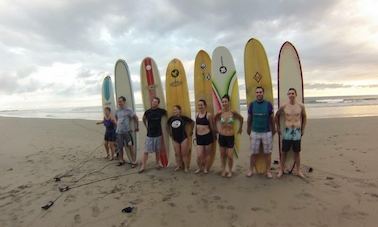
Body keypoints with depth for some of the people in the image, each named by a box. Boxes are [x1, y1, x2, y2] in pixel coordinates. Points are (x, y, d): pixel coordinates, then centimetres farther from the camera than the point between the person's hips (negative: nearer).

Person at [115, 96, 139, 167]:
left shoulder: (128, 110, -8)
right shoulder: (117, 111, 9)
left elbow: (135, 118, -3)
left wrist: (137, 127, 2)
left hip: (127, 131, -5)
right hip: (118, 132, 5)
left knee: (131, 147, -3)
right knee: (119, 148, 12)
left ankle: (134, 162, 5)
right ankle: (121, 160, 28)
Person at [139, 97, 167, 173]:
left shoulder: (161, 111, -5)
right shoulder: (147, 112, -4)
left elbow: (167, 114, 14)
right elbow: (144, 119, 16)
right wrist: (147, 126, 8)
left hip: (158, 134, 1)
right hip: (149, 135, -1)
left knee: (157, 150, 12)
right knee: (146, 151, -1)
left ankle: (158, 163, 28)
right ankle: (143, 166, 6)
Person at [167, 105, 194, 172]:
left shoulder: (184, 118, -11)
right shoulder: (171, 119, -1)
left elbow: (192, 122, 0)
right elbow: (167, 126, 17)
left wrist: (190, 131, 2)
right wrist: (170, 134, 12)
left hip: (184, 138, -3)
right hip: (175, 139, 4)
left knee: (184, 154, 4)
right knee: (177, 154, 12)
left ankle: (186, 167, 15)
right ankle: (178, 166, 27)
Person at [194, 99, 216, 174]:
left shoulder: (208, 115, -10)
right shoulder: (197, 114, 7)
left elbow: (212, 126, -3)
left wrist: (213, 137, 4)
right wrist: (195, 135, 19)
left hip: (207, 136, -4)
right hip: (199, 137, 4)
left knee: (207, 154, 10)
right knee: (199, 155, 2)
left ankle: (206, 168, 29)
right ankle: (200, 167, 28)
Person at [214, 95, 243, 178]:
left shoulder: (233, 113, -10)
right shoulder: (219, 113, -6)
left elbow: (241, 119, 7)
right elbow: (214, 119, 14)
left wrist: (240, 128, 11)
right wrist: (217, 129, 10)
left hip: (230, 136, -2)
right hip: (222, 136, 2)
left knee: (230, 156, 0)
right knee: (223, 155, 12)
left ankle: (230, 171, 23)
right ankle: (223, 170, 30)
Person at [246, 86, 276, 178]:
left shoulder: (268, 104, -2)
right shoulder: (252, 104, 1)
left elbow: (272, 118, 6)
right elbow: (249, 119, 9)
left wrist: (273, 130, 12)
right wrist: (248, 130, 14)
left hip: (267, 132, 0)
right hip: (255, 132, 1)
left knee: (267, 153, 7)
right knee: (254, 153, 6)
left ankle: (268, 171, 20)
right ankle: (251, 170, 18)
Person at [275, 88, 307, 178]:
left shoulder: (301, 106, -3)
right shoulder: (284, 106, -6)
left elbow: (304, 117, 12)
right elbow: (276, 116, 8)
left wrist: (303, 129, 8)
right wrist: (278, 127, 6)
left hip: (297, 132, 1)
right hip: (287, 131, -1)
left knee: (297, 152, 10)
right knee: (283, 152, 5)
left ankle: (298, 171, 23)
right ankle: (281, 170, 17)